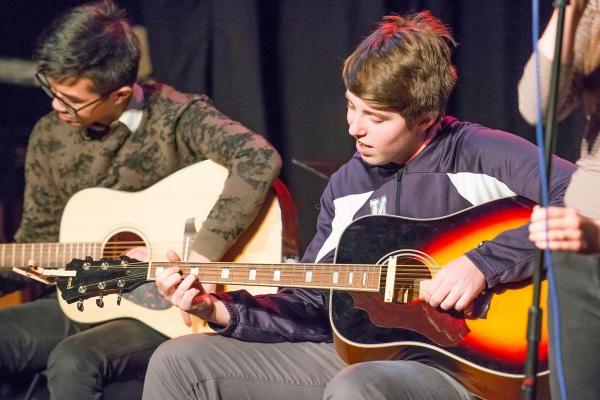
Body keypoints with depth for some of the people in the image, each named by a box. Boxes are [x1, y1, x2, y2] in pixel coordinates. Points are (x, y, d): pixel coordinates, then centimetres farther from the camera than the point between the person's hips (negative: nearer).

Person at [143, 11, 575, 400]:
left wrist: (484, 263, -25)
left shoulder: (480, 154, -9)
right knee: (180, 362, 2)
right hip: (359, 357, 7)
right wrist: (223, 309, 1)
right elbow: (315, 308, 15)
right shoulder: (347, 186, 12)